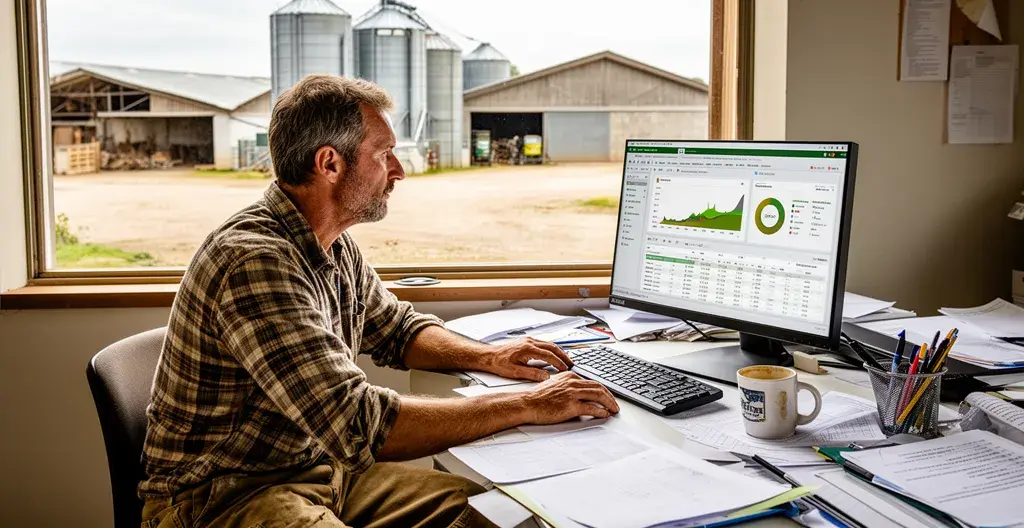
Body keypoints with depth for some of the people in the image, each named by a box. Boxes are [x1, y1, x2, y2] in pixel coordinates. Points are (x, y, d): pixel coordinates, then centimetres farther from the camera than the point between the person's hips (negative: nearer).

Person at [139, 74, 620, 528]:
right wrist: (526, 406, -24)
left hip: (320, 466, 9)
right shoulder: (255, 260, -26)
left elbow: (398, 329, 21)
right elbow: (358, 424, -31)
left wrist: (487, 357, 2)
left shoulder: (334, 245, 4)